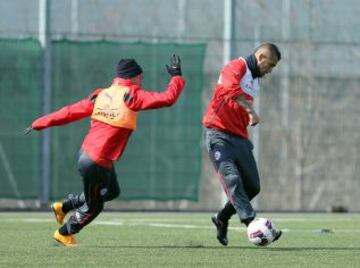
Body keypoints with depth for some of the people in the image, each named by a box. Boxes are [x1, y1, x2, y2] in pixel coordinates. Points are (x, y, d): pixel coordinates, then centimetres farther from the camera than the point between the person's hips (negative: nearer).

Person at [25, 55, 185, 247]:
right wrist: (176, 76, -1)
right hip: (97, 163, -8)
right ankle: (64, 234, 34)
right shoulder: (132, 96, -13)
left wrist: (39, 123, 9)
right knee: (94, 207, 16)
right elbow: (168, 98, -16)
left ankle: (63, 207, 35)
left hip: (86, 152, 8)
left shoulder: (101, 94, 5)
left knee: (111, 191, 30)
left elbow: (71, 112, 5)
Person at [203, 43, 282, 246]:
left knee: (253, 187, 4)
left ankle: (222, 219, 22)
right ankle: (252, 224, -32)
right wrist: (251, 111, -35)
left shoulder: (256, 81, 21)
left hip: (240, 138, 9)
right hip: (219, 135, -9)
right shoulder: (237, 67, -7)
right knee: (233, 179, -21)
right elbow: (231, 88, -29)